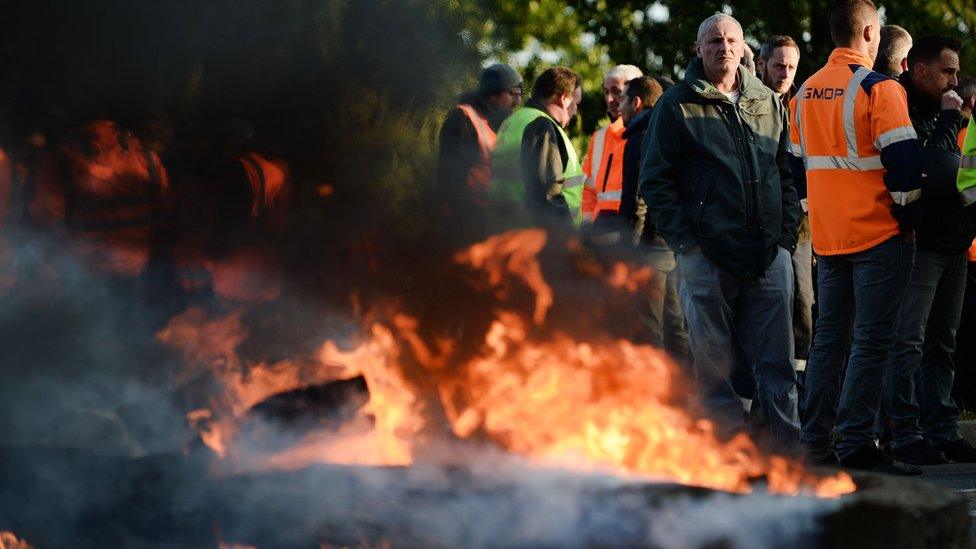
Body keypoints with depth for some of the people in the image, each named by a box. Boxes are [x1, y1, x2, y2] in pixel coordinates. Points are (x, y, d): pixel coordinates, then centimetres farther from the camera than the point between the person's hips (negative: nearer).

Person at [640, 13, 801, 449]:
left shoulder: (768, 104, 15)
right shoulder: (677, 105, 3)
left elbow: (788, 173, 20)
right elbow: (654, 180, 0)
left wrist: (787, 232, 8)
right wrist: (685, 240, -8)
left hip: (769, 253, 3)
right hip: (706, 254, -3)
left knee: (776, 357, 2)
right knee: (711, 359, -1)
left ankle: (787, 446, 5)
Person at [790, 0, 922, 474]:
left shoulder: (805, 93, 11)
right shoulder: (879, 88, -11)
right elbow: (902, 160, -15)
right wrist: (907, 219, -4)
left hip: (827, 239, 7)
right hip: (879, 237, -7)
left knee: (828, 337, 12)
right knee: (871, 342, -6)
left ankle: (814, 442, 12)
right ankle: (856, 445, -9)